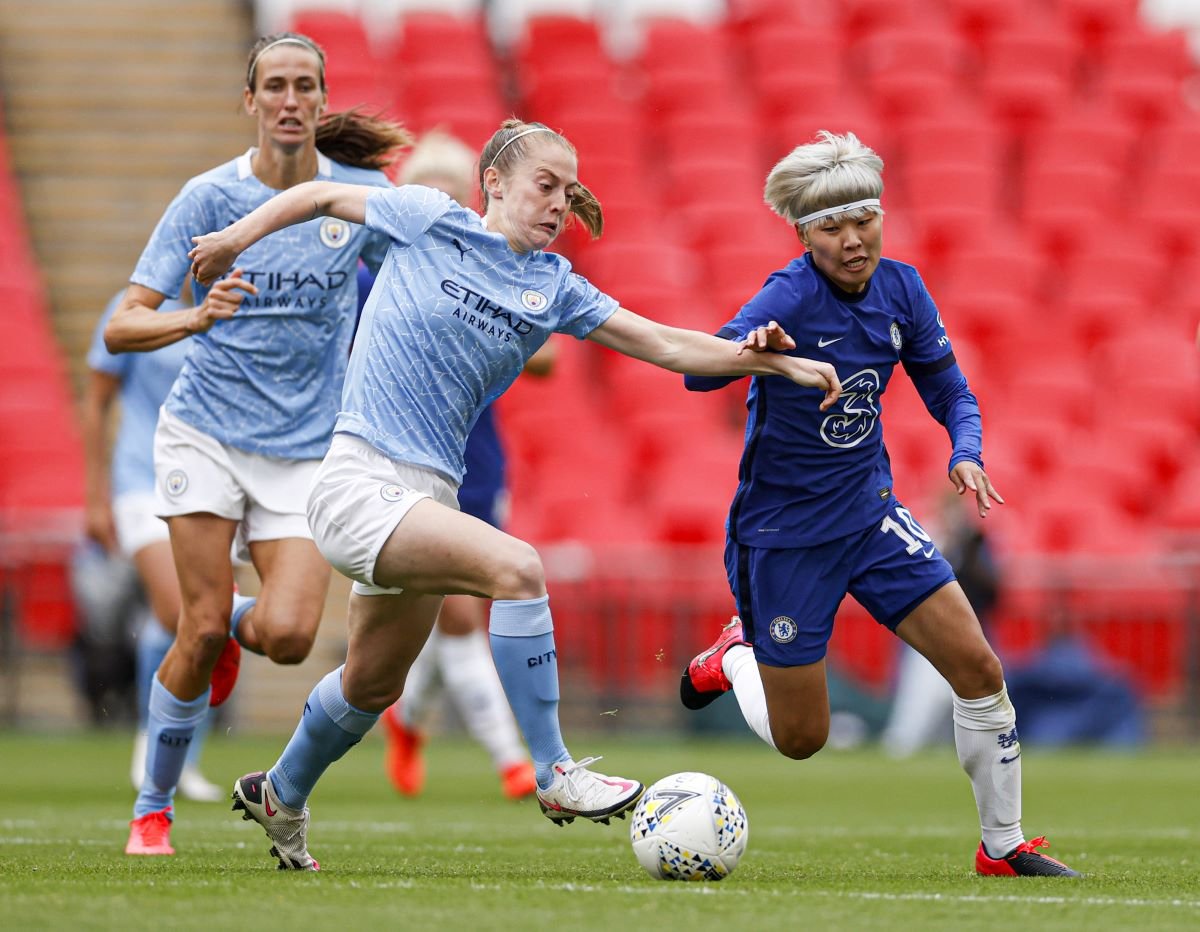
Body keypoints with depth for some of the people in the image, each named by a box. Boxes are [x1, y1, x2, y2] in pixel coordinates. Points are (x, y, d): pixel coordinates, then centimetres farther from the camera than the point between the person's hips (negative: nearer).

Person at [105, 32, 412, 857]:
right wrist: (195, 318, -29)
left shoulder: (362, 193, -1)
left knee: (288, 636, -15)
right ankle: (153, 809, 10)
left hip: (309, 448, 1)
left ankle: (233, 629, 24)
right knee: (202, 628, -9)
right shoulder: (210, 196, -6)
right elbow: (121, 330, -10)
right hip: (207, 434, -1)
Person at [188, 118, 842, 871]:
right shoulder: (430, 220, -3)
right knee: (516, 567, -28)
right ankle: (555, 775, -24)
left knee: (372, 685, 21)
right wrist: (233, 240, 9)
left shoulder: (552, 287, 8)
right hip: (357, 485, -7)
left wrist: (776, 361, -8)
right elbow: (323, 196, 11)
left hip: (428, 497, 7)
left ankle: (281, 797, 47)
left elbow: (665, 344, 3)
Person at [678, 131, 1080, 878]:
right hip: (783, 530, -5)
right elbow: (701, 372, -38)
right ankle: (737, 656, 37)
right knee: (800, 740, 4)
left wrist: (966, 454, -15)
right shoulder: (791, 297, -24)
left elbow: (951, 393, 6)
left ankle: (1004, 846, 10)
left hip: (870, 512, 5)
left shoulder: (900, 290, -5)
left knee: (979, 669, -6)